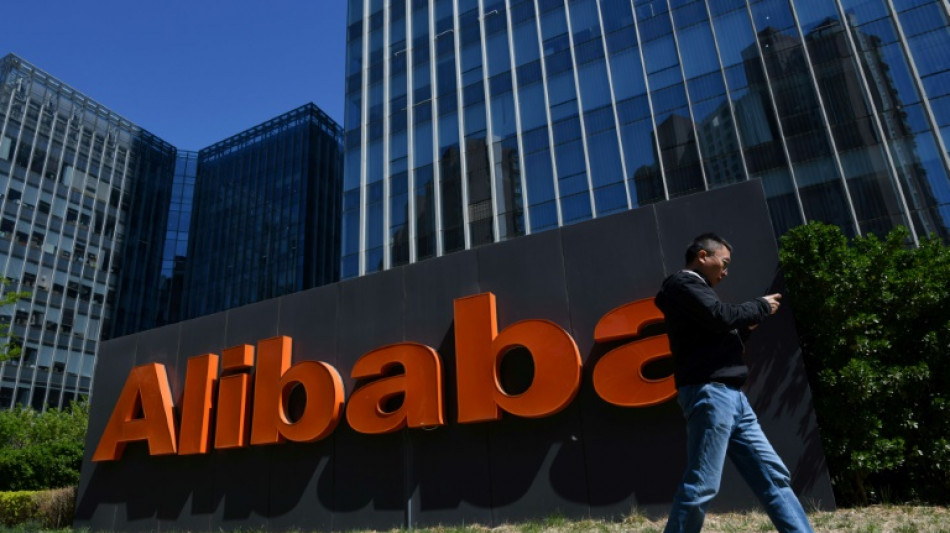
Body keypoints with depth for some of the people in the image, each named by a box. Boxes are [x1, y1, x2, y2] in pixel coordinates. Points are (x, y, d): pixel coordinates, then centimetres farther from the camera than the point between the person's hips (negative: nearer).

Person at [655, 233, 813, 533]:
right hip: (708, 393, -10)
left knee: (773, 475, 9)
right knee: (701, 485, -9)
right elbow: (721, 316, -17)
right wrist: (762, 307, 0)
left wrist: (746, 328, 12)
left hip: (731, 395, 10)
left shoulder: (696, 290, 25)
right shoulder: (682, 284, -3)